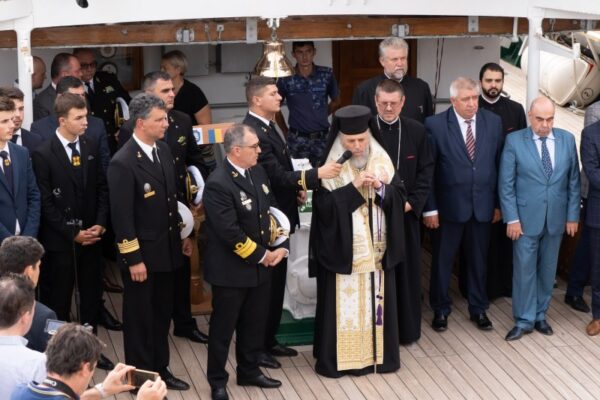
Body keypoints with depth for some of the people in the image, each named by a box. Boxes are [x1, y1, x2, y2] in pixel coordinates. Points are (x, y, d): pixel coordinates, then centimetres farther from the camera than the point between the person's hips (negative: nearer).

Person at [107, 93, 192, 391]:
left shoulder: (163, 149, 3)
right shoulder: (123, 162, -21)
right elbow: (122, 216, -20)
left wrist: (183, 234, 16)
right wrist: (134, 260, -19)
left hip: (167, 249, 7)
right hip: (141, 253, -7)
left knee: (162, 315, 19)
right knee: (139, 318, 8)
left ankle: (160, 370, 33)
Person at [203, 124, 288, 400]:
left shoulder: (257, 172, 3)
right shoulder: (218, 184, -23)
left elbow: (271, 212, 10)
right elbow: (231, 233, -24)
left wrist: (279, 248, -3)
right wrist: (262, 255, -16)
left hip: (261, 267, 8)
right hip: (231, 271, -7)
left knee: (255, 323, 19)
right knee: (223, 326, 8)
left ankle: (249, 371, 36)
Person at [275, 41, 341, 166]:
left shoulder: (327, 74, -2)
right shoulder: (286, 79, -5)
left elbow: (335, 101, 15)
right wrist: (285, 131, 9)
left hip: (322, 137, 1)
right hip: (297, 139, -1)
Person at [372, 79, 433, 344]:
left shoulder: (416, 131, 1)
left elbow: (426, 170, 3)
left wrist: (412, 202, -7)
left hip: (406, 212, 2)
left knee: (406, 270, 8)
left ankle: (406, 328, 20)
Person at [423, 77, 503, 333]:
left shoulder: (493, 122, -1)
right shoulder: (436, 125, -10)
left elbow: (499, 164, 4)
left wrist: (499, 202, 4)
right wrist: (429, 208, -10)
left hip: (483, 204, 3)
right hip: (449, 205, -2)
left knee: (479, 260, 14)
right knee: (442, 260, 11)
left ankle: (478, 309, 30)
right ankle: (440, 309, 27)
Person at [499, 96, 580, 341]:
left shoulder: (567, 140, 2)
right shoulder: (514, 141, -7)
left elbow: (574, 181, 5)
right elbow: (506, 184, -6)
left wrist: (573, 216, 2)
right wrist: (512, 218, -10)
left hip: (556, 218, 3)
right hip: (526, 218, -3)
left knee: (547, 269, 11)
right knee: (524, 270, 1)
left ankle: (540, 315, 25)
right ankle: (524, 320, 11)